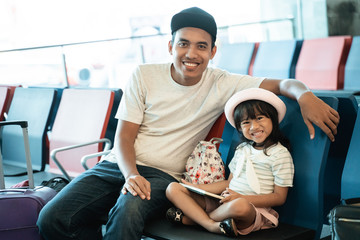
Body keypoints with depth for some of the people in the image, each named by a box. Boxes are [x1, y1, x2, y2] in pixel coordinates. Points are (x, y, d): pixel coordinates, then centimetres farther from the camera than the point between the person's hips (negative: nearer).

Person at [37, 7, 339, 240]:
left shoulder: (221, 85, 0)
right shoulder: (144, 75, 2)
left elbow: (282, 83, -4)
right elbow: (124, 136, -1)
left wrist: (305, 95, -28)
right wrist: (131, 174, -22)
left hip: (162, 176, -2)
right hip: (118, 166, 3)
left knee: (129, 210, -38)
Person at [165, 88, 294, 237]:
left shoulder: (280, 154, -3)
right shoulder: (242, 149, 18)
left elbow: (279, 197, -7)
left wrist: (240, 197, -18)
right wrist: (196, 188, 11)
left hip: (254, 209, -6)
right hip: (223, 203, 7)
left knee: (240, 206, -44)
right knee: (173, 189, -3)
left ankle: (191, 217, -16)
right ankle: (211, 225, -25)